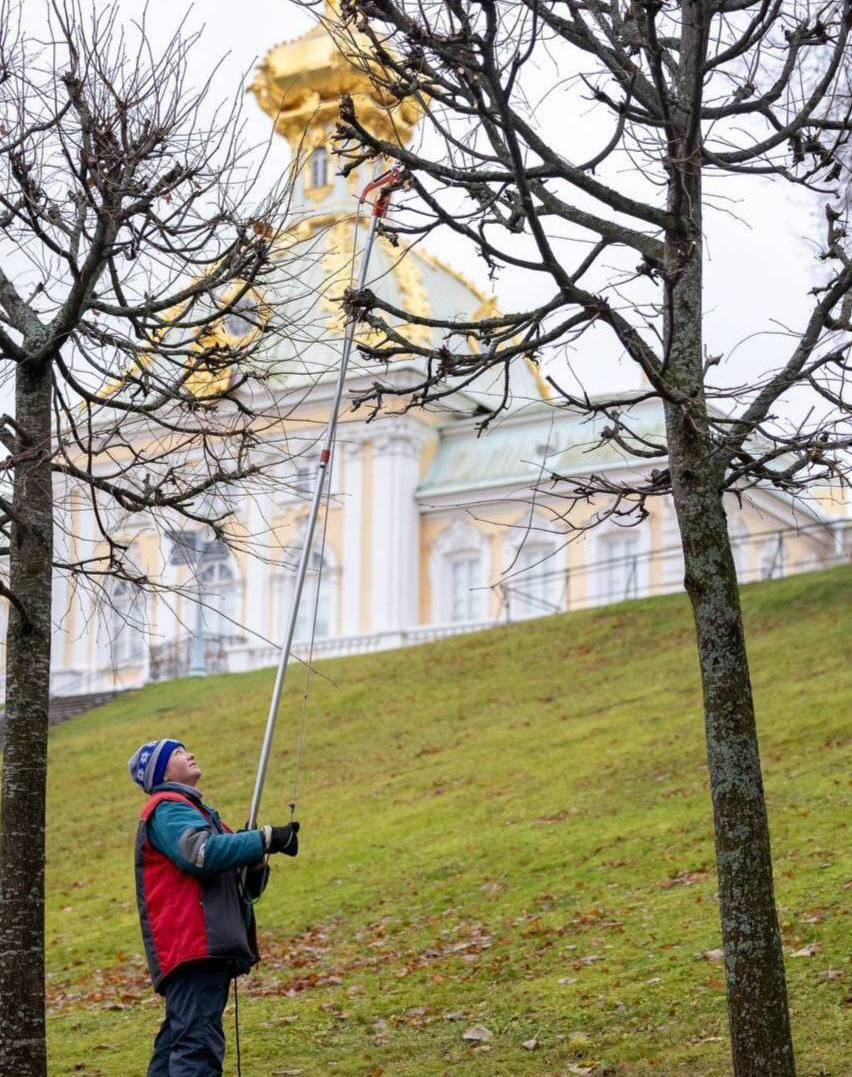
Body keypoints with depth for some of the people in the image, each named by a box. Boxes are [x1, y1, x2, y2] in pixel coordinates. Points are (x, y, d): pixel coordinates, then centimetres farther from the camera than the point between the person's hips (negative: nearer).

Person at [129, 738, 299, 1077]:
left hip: (206, 948, 10)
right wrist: (266, 839, -15)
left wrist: (256, 862, 4)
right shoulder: (167, 808, 0)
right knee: (199, 1045, -20)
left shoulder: (196, 810, 30)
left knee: (176, 1045, 8)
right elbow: (201, 853, -21)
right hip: (192, 946, -10)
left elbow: (243, 887, 27)